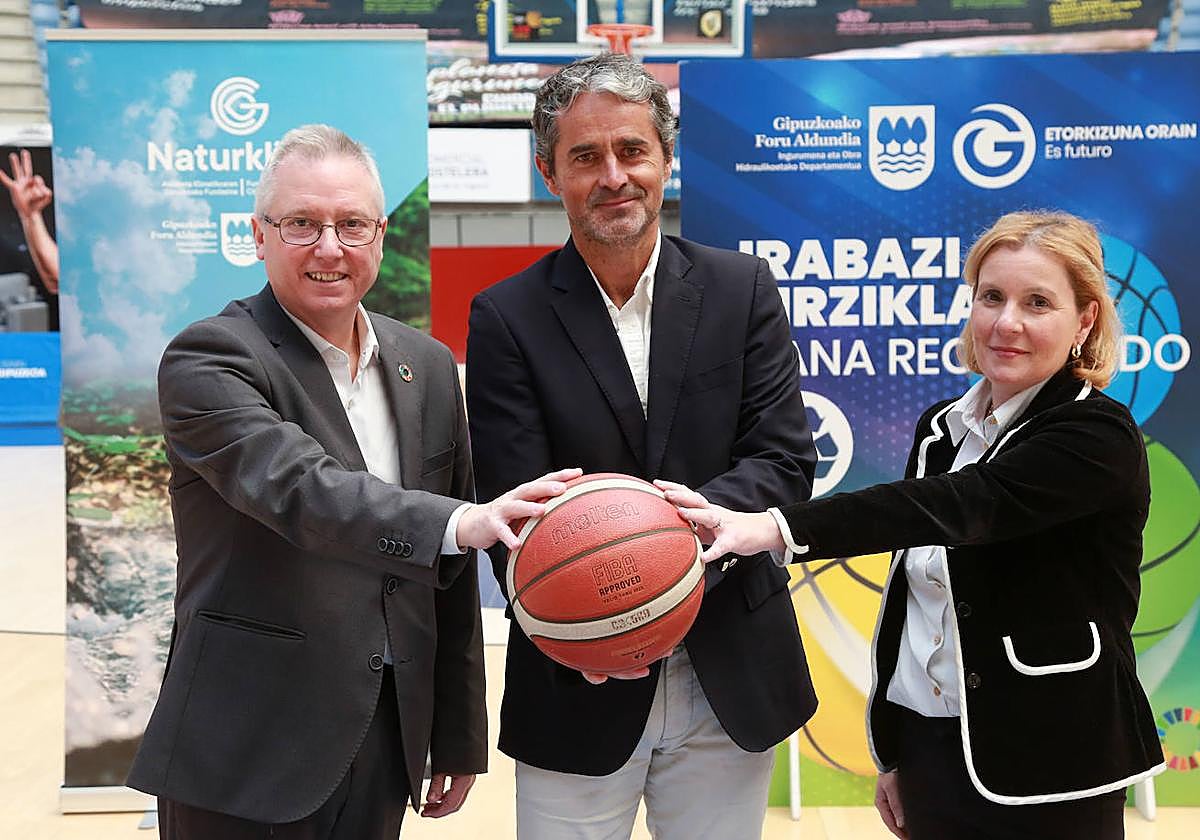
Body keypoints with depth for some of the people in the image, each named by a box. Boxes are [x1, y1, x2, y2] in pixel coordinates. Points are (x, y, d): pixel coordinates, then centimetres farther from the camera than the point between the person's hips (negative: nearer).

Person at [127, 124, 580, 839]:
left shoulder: (429, 366, 6)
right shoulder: (208, 359, -10)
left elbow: (452, 573, 9)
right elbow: (297, 489, -29)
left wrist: (459, 737, 11)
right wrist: (459, 521, -44)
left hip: (389, 741, 5)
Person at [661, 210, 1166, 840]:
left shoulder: (1100, 438, -13)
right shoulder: (940, 429, 6)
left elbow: (958, 506, -30)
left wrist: (775, 528, -40)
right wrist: (891, 752, 14)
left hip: (1047, 769, -5)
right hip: (927, 744, 5)